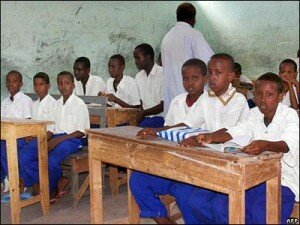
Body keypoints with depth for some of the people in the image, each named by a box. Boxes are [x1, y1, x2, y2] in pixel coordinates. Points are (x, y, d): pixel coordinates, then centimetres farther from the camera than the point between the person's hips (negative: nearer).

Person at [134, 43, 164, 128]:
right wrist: (138, 116, -3)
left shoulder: (162, 74, -10)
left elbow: (164, 105, -10)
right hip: (145, 119, 6)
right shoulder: (138, 76, 13)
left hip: (160, 118, -6)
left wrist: (144, 113, -9)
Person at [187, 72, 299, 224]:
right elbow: (232, 133, -7)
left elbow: (288, 144, -28)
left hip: (283, 180, -4)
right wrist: (210, 137, -28)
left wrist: (265, 145, -50)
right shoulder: (254, 114, 6)